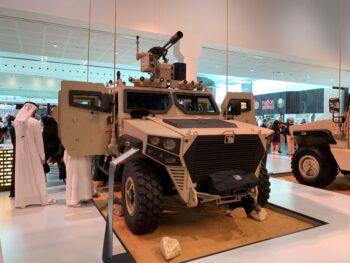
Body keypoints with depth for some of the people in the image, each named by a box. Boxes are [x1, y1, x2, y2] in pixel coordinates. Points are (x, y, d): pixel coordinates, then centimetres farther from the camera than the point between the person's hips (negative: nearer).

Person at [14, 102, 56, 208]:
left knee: (22, 176, 10)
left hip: (20, 153, 5)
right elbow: (39, 141, -12)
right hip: (33, 153, -4)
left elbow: (18, 138, 7)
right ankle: (42, 198, 17)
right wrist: (42, 156, -7)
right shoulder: (35, 122, -14)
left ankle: (22, 200, 16)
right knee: (37, 176, 7)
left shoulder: (17, 122, 2)